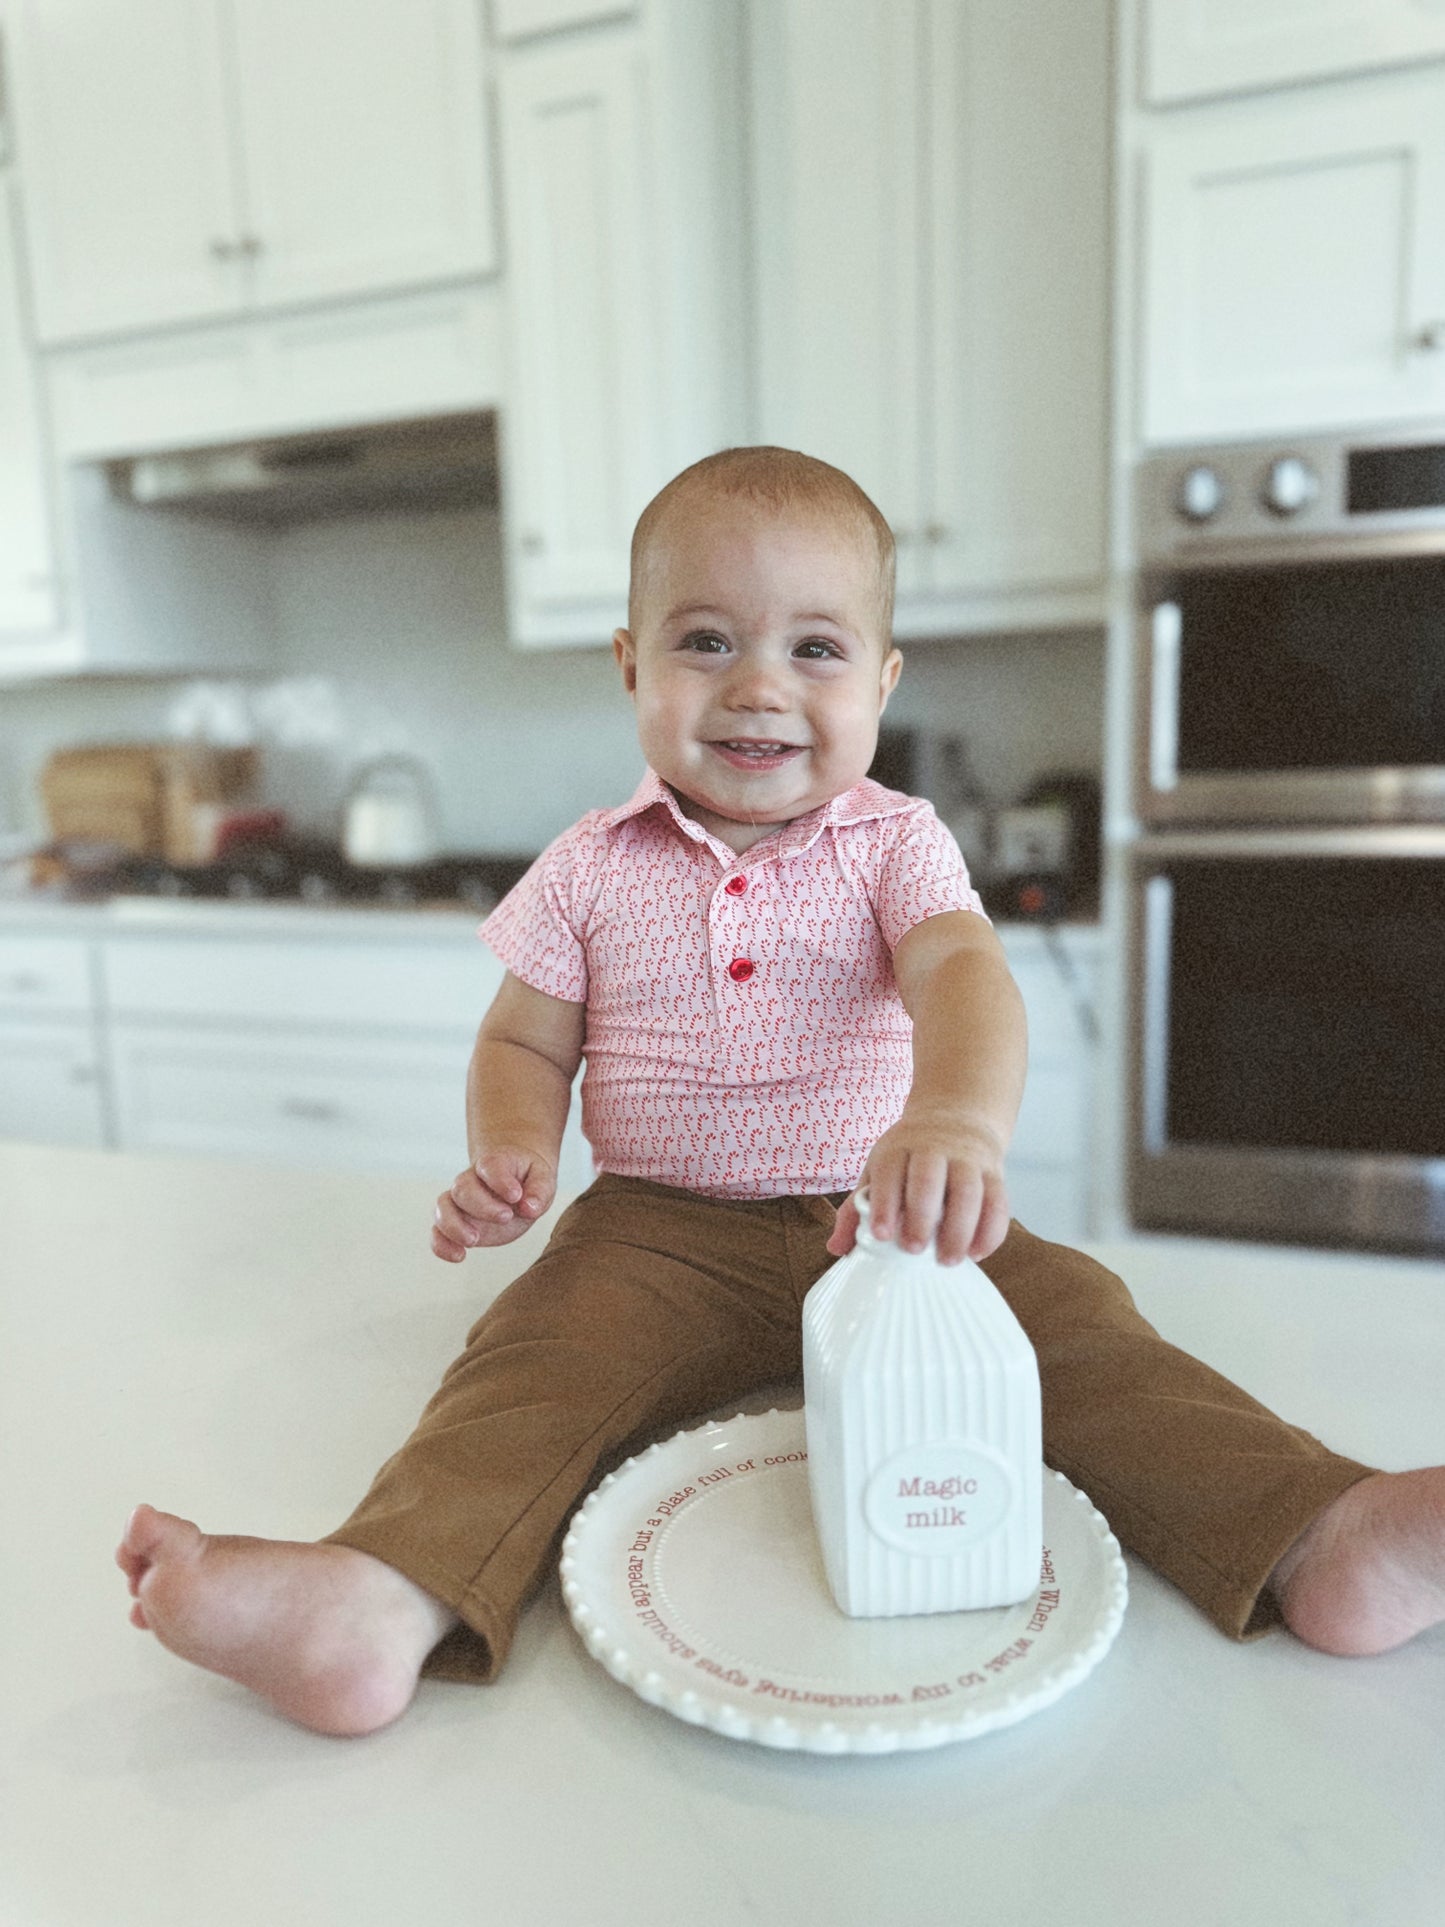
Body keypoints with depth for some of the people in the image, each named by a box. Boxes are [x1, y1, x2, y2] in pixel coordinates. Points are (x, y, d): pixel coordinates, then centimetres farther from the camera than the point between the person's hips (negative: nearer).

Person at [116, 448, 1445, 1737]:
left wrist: (958, 1118, -44)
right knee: (545, 1342, -25)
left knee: (1074, 1314, -18)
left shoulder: (896, 845, -1)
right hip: (664, 1232, 0)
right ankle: (383, 1598, -39)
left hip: (876, 1222, 1)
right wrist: (515, 1153, -15)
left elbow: (964, 974, -20)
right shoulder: (592, 870, 3)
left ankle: (1311, 1539, -21)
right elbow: (526, 1042, 8)